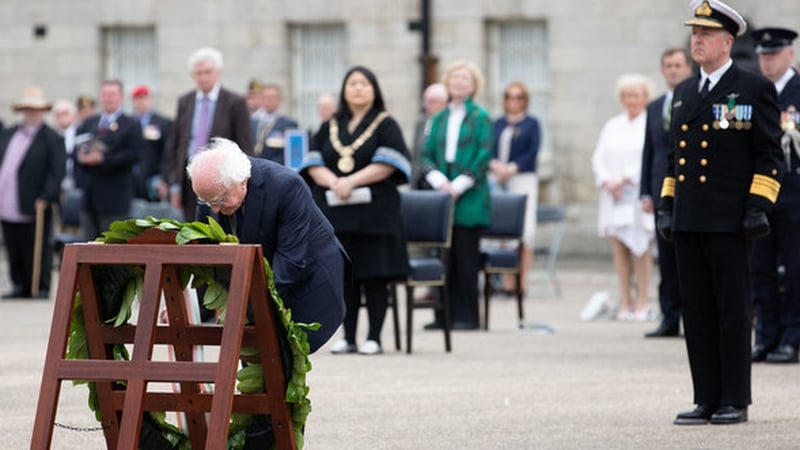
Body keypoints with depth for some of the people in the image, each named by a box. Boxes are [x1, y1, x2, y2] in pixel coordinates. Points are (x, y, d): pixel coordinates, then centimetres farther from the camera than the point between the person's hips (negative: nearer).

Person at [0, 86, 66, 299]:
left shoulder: (52, 140, -5)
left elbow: (56, 172, -11)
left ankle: (41, 288, 6)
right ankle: (21, 286, 19)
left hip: (34, 207, -6)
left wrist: (46, 197, -20)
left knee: (37, 249, 0)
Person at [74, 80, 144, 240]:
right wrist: (81, 156, -8)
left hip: (113, 198, -6)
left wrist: (103, 159, -19)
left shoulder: (131, 125, 0)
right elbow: (75, 150, 16)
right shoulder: (89, 123, 19)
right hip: (89, 197, 6)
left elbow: (134, 155, -12)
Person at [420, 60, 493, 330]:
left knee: (466, 258, -3)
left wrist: (458, 186, -12)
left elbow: (484, 157, -6)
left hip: (469, 199, -4)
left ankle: (466, 316, 1)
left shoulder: (480, 118, 1)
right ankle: (444, 315, 7)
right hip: (442, 196, 4)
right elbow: (427, 155, 11)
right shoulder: (440, 119, 14)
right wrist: (439, 181, -7)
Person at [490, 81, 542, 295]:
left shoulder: (531, 123, 5)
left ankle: (522, 281, -7)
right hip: (499, 181, 3)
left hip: (523, 179, -3)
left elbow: (533, 152, -4)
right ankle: (507, 282, 2)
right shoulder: (498, 124, 16)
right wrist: (495, 165, -11)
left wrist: (512, 168, -14)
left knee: (525, 232, -10)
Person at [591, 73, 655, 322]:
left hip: (639, 196, -5)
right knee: (618, 245, 0)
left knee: (640, 246, -6)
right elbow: (598, 158, 13)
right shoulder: (613, 125, 17)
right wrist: (607, 181, -5)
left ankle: (641, 303, -2)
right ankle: (625, 303, 4)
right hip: (613, 196, 5)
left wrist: (625, 179, -15)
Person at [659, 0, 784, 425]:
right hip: (688, 222, 6)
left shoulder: (755, 89, -2)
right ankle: (707, 400, 11)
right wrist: (666, 205, 14)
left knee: (733, 311, -1)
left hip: (729, 220, -6)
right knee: (697, 313, 6)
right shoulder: (684, 92, 17)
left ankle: (735, 401, 4)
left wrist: (759, 207, -12)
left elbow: (770, 155, -5)